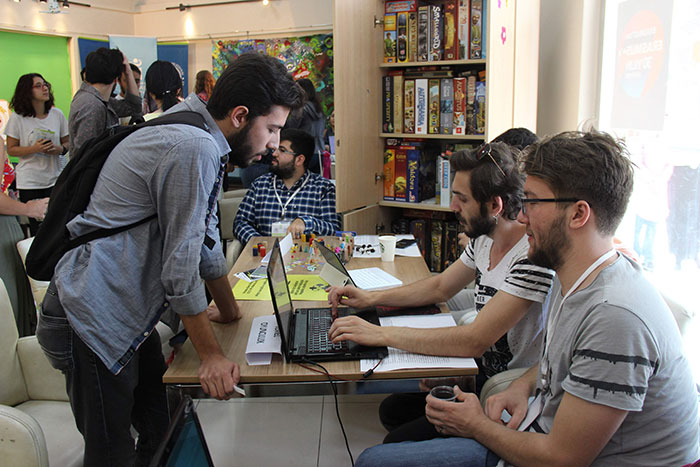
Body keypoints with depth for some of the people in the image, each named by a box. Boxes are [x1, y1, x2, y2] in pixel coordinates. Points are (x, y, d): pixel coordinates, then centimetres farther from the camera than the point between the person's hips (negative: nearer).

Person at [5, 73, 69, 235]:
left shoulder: (57, 114, 3)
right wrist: (34, 149, -16)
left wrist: (60, 149, -11)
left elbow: (67, 142, 12)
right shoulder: (18, 118, -4)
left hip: (55, 179, 2)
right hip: (30, 183, -2)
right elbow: (11, 149, 0)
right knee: (37, 228, 3)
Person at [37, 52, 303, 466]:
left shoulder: (202, 141, 10)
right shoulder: (194, 148, -23)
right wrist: (211, 355, -10)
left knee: (160, 432, 16)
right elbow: (180, 266, -20)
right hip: (96, 318, -10)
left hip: (128, 313, 10)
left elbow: (206, 241, 18)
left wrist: (229, 312, 27)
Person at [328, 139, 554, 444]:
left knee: (397, 444, -12)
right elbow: (440, 287, 16)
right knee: (392, 410, 11)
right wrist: (371, 298, 5)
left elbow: (475, 341, -31)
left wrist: (381, 334, -27)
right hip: (481, 376, 8)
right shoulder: (483, 240, 1)